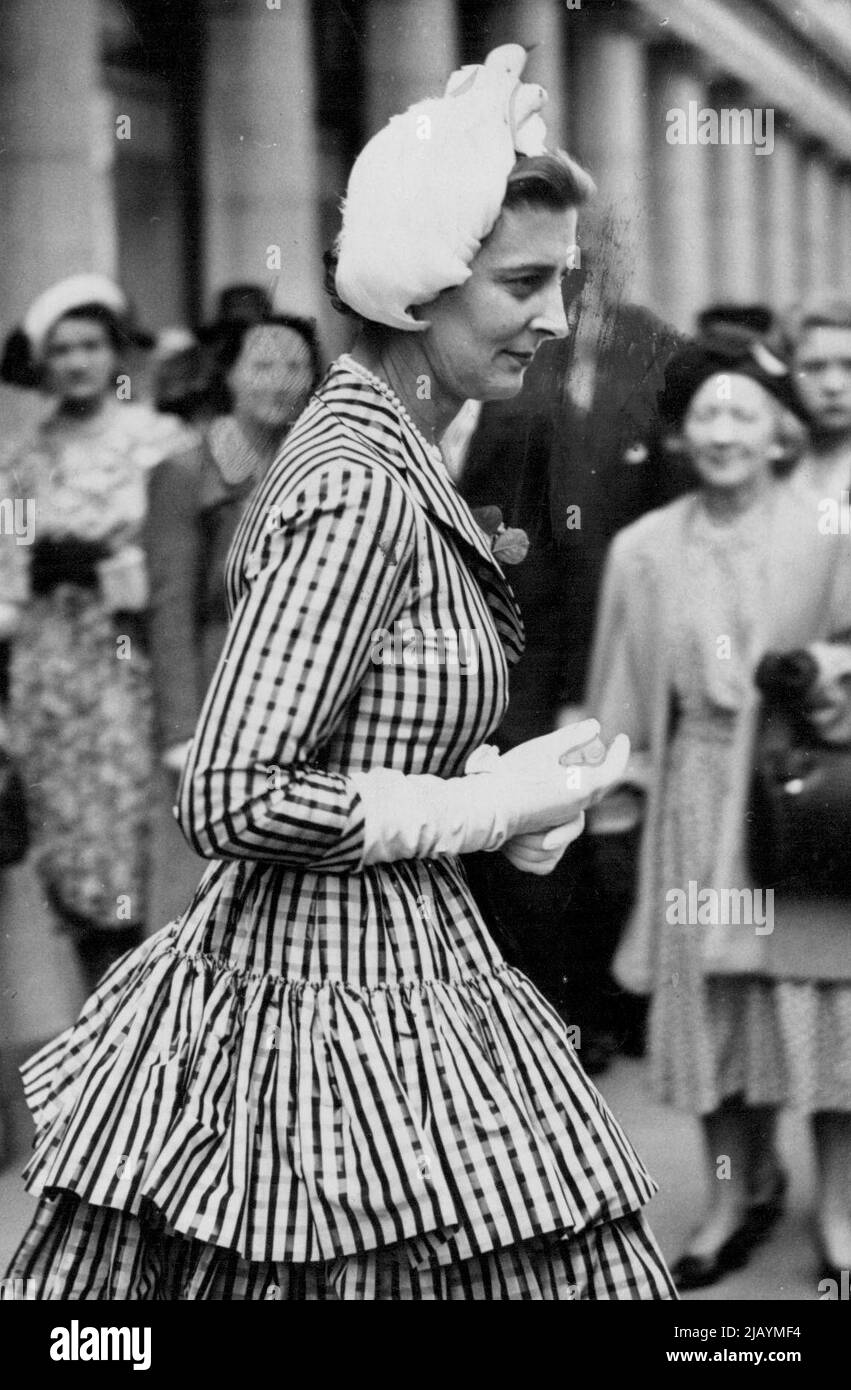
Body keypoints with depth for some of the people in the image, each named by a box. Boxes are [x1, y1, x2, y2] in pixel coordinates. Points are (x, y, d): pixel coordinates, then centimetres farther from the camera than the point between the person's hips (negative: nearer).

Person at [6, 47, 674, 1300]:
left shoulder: (385, 453, 9)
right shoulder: (361, 492, -19)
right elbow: (233, 801, -22)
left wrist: (513, 780, 4)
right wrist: (496, 805, -15)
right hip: (354, 1020, -9)